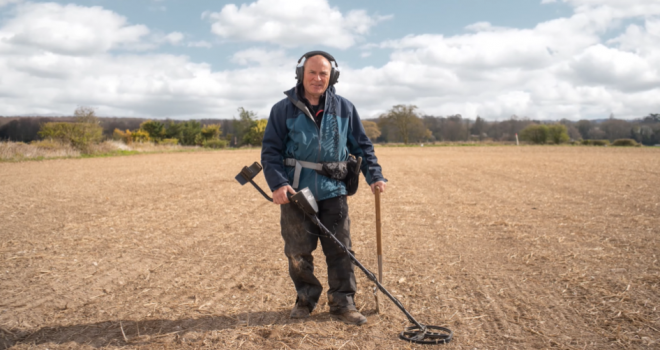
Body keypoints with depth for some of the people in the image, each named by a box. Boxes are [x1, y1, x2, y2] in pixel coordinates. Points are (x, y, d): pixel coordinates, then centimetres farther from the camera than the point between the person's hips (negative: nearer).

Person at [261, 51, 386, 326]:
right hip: (296, 191, -1)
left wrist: (374, 175, 0)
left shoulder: (344, 109, 7)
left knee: (340, 250, 3)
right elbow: (270, 151, -2)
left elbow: (362, 146, 12)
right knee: (297, 251, 7)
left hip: (333, 191, 1)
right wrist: (278, 183, -16)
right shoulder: (284, 109, 1)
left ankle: (342, 303, 16)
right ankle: (306, 298, 27)